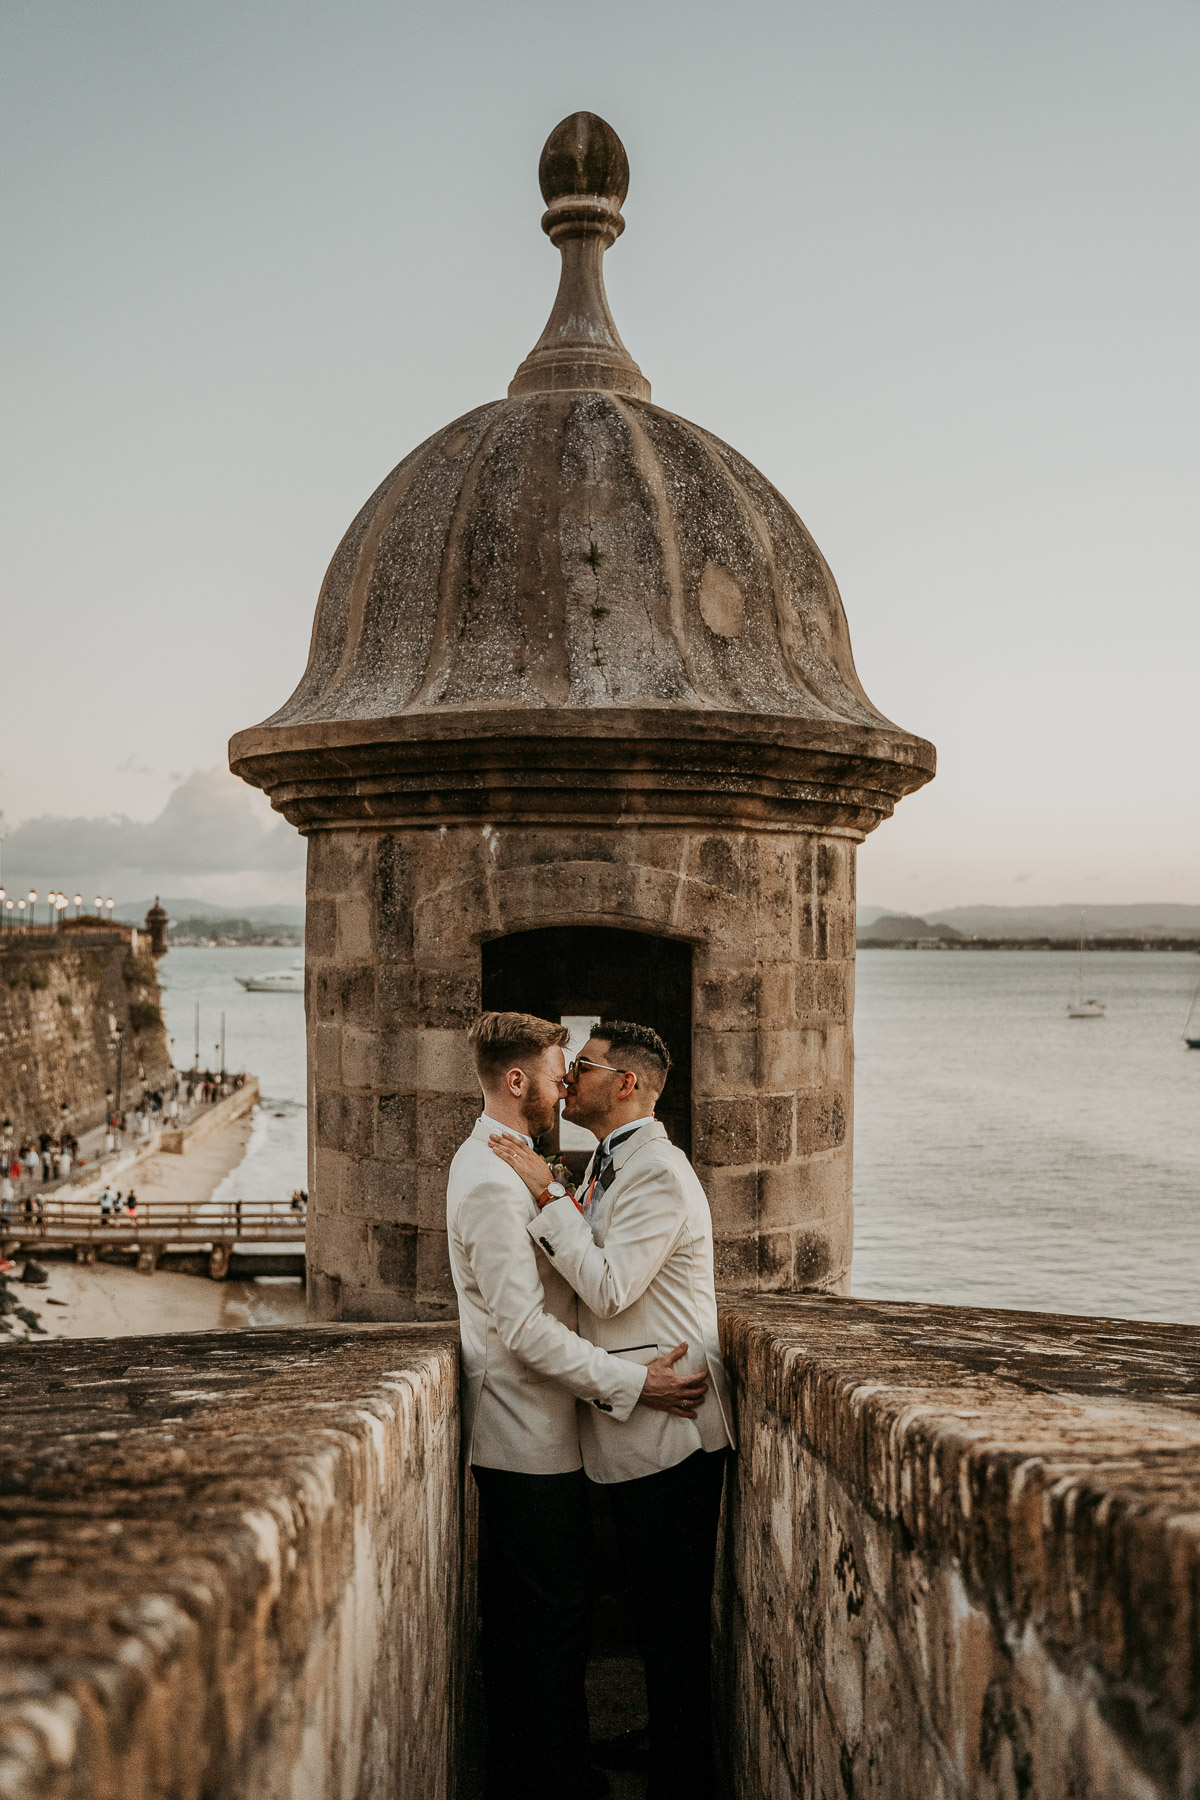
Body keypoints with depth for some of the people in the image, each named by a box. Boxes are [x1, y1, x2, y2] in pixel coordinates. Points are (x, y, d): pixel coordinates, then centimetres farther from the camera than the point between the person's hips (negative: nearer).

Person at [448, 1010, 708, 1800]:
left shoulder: (500, 1165, 14)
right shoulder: (492, 1182, -20)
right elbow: (523, 1328, -25)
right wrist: (630, 1383, -23)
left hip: (516, 1434, 11)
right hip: (531, 1438, -11)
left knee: (516, 1610, 17)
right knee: (558, 1615, -1)